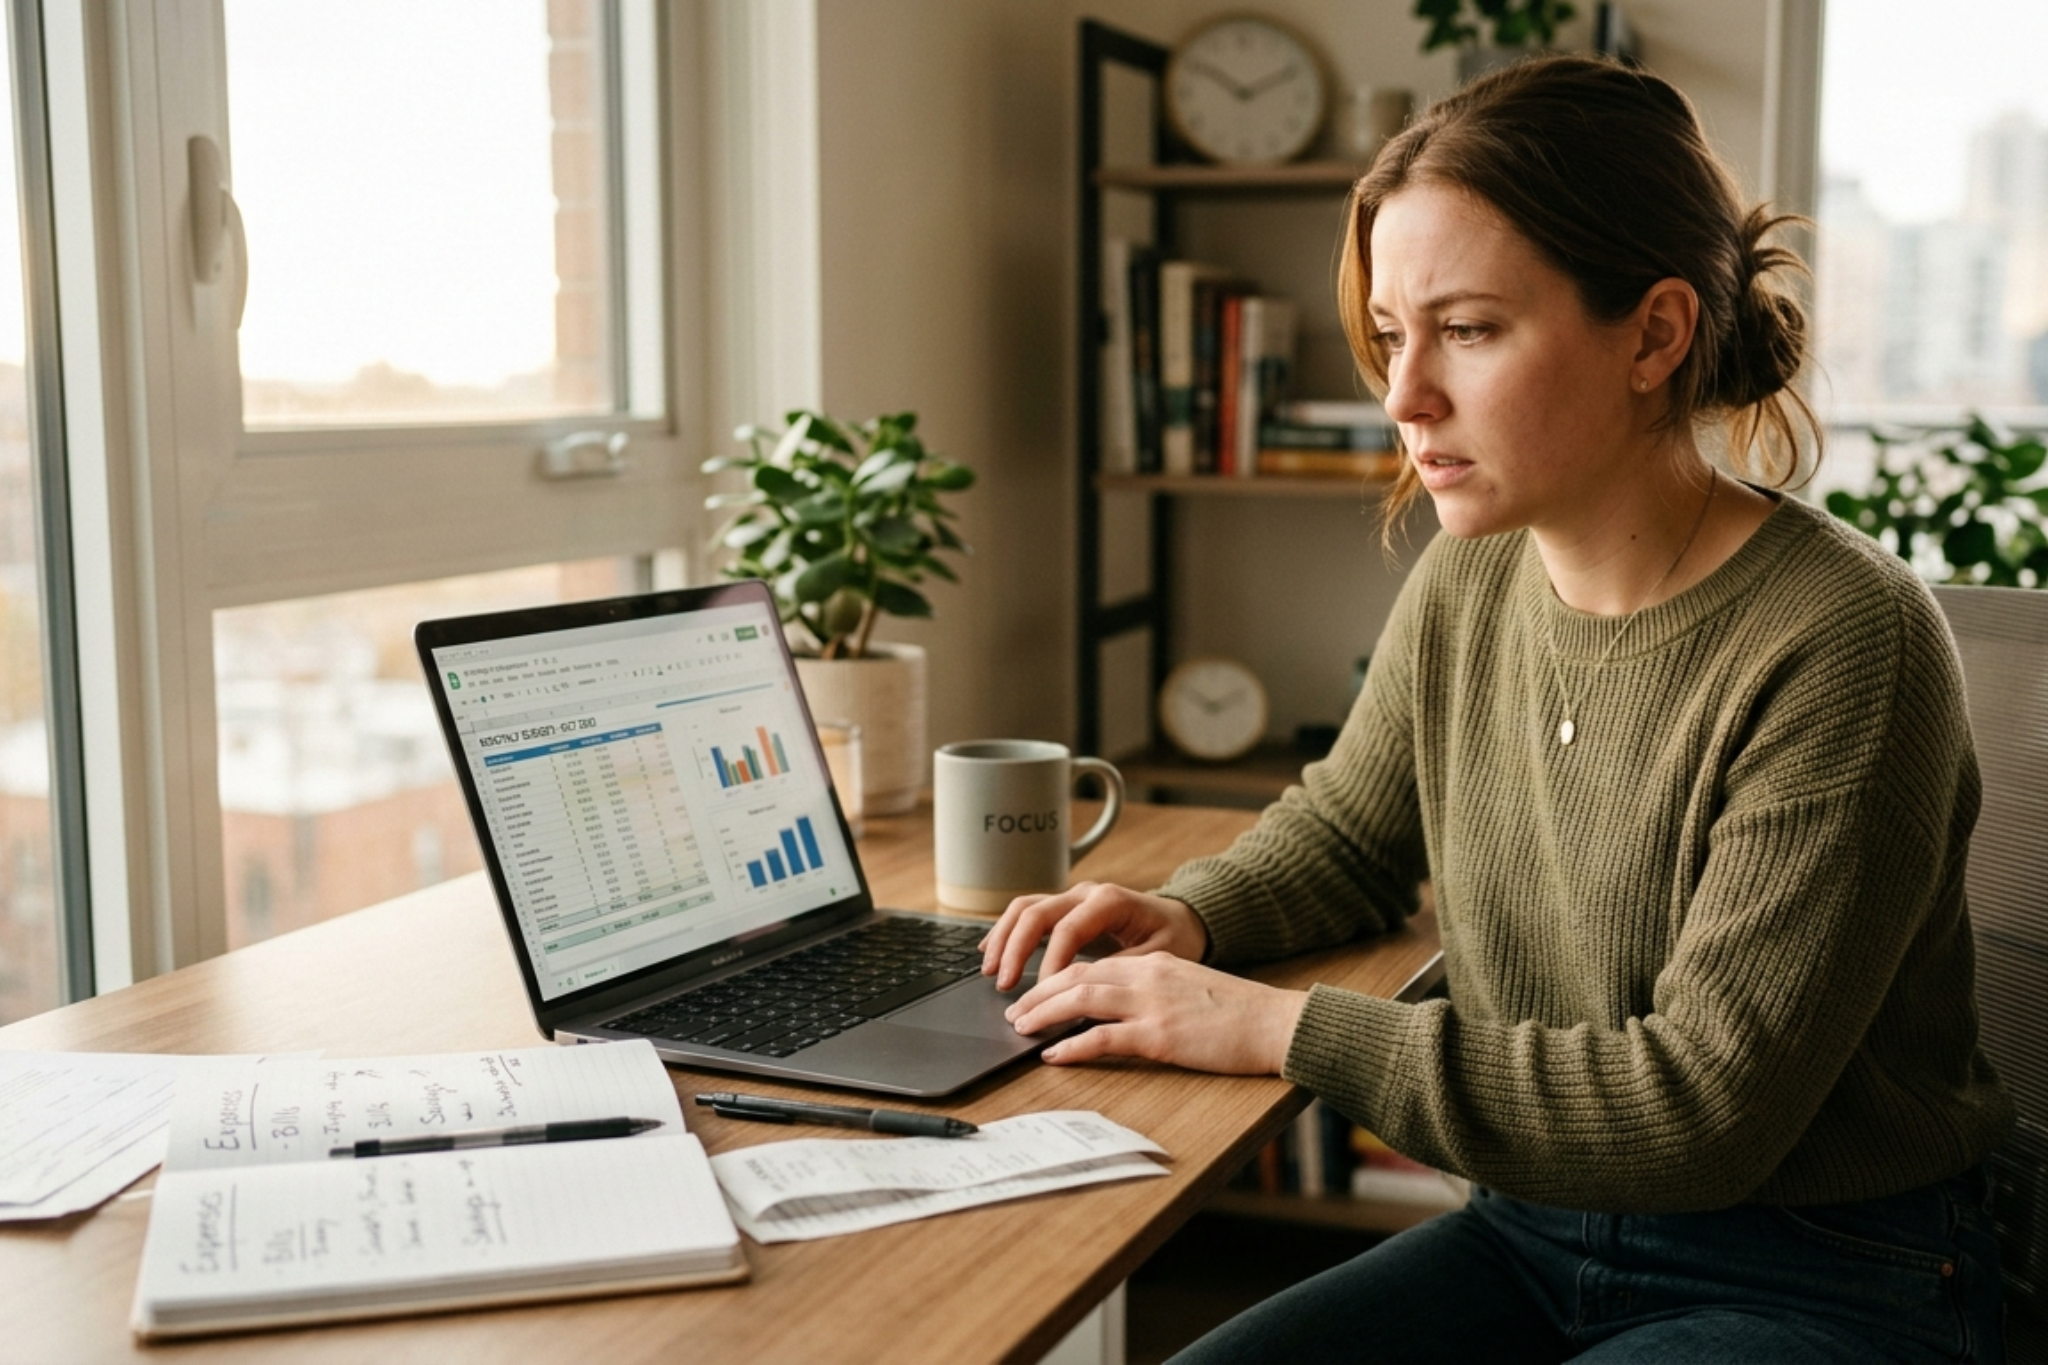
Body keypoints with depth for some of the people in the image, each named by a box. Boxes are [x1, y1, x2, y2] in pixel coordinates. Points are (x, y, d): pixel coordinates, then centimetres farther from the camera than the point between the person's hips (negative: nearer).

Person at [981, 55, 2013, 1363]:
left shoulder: (1840, 644, -22)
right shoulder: (1469, 584, -2)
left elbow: (1702, 1109, -23)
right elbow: (1346, 831, 18)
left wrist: (1284, 1027, -23)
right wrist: (1192, 916, -5)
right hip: (1532, 1240, 6)